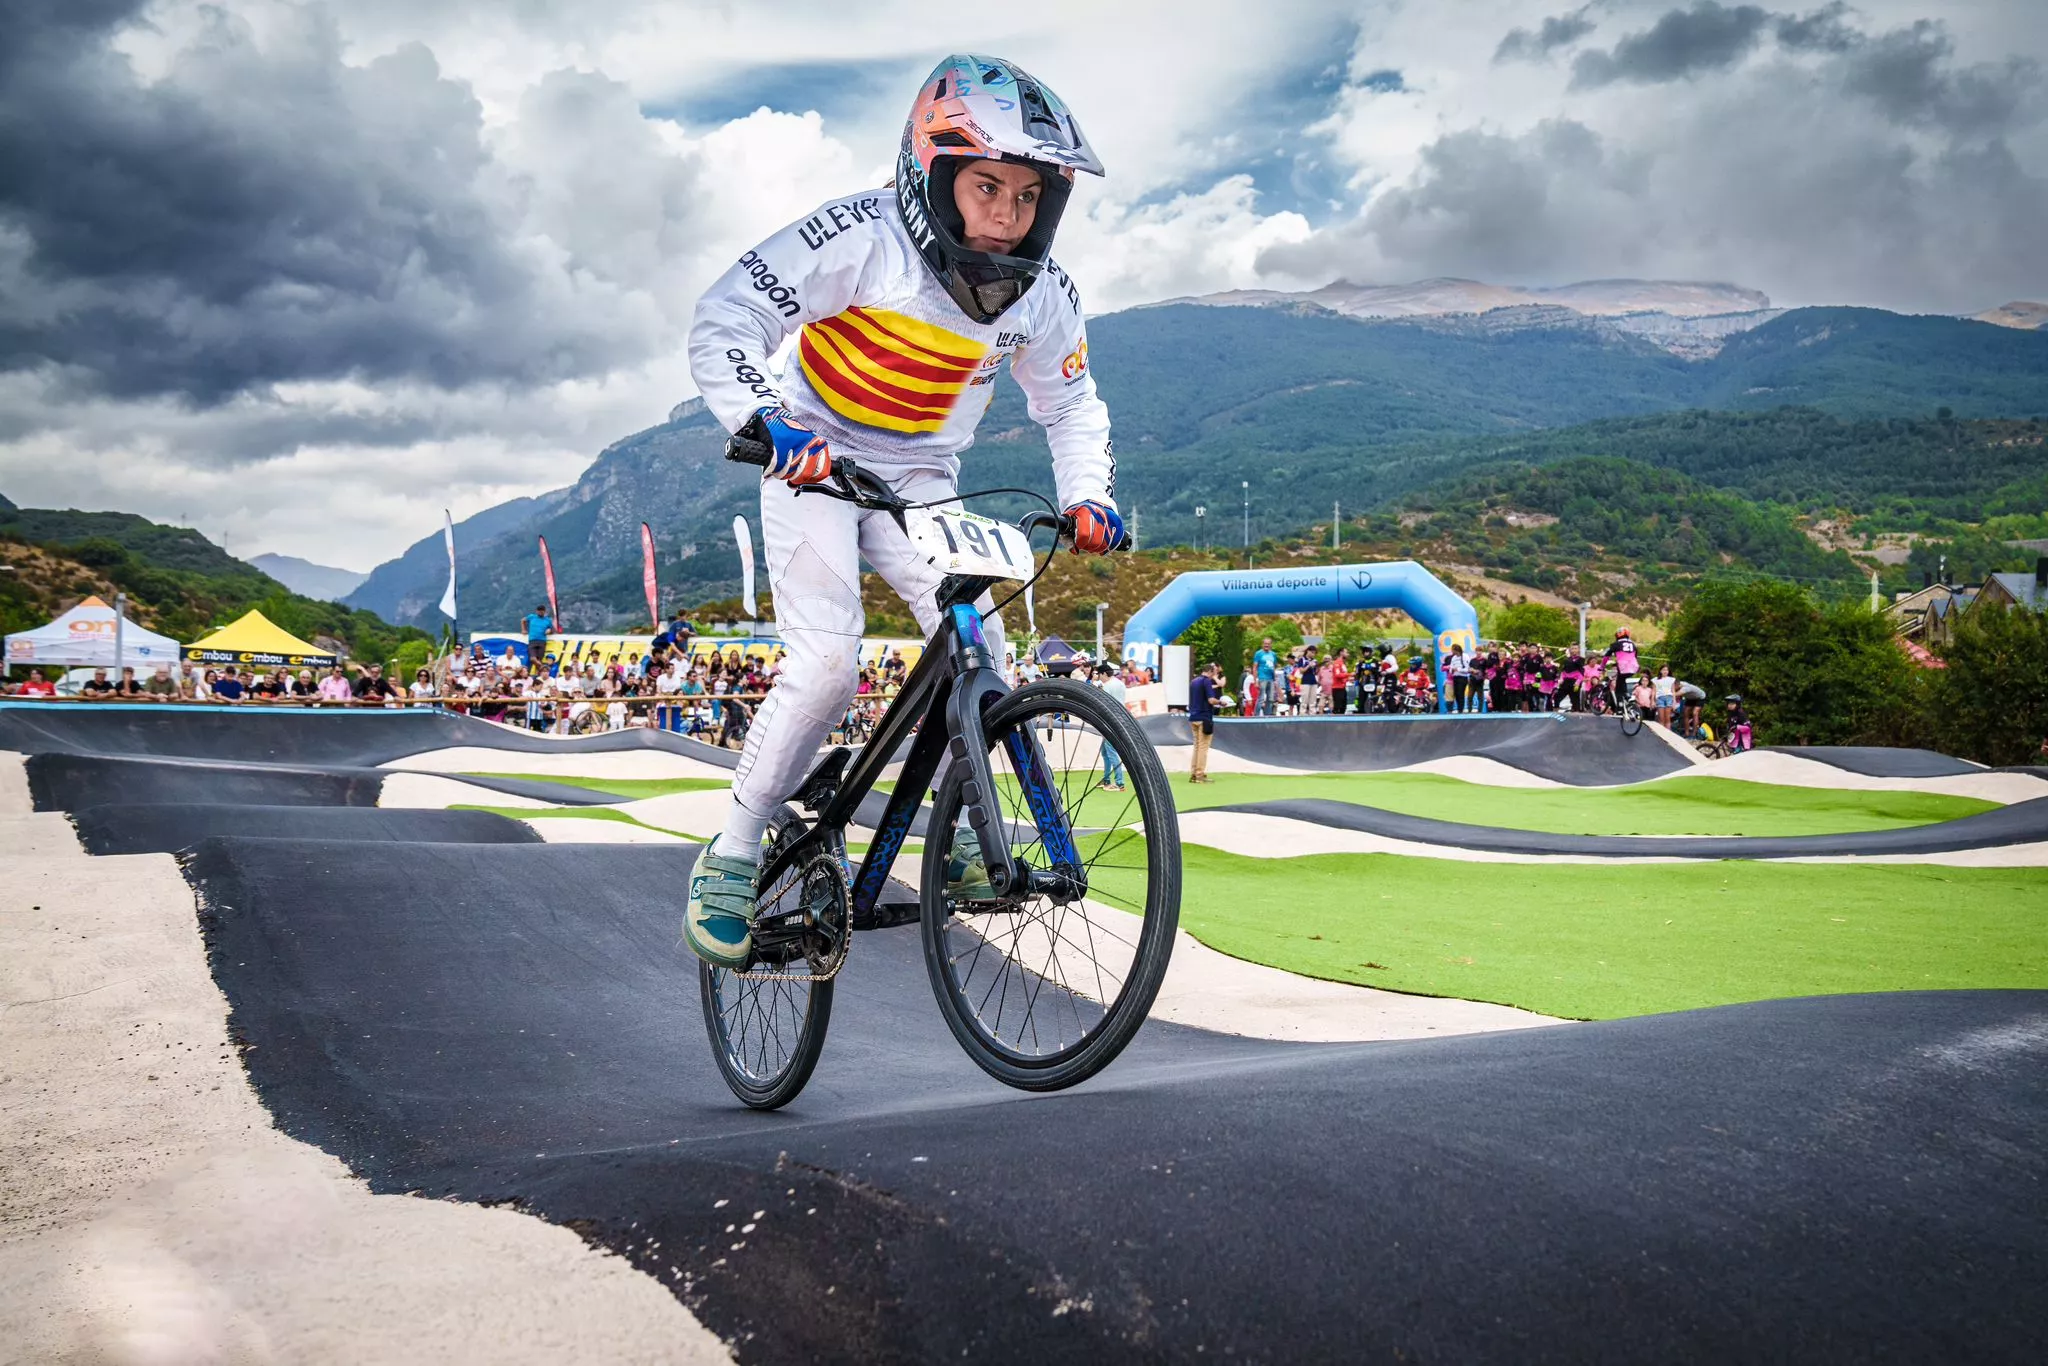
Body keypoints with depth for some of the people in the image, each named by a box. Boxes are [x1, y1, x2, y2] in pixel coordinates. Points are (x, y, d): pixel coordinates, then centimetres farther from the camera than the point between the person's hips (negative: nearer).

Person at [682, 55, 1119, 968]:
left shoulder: (1042, 295, -8)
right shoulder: (859, 238, -23)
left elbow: (1069, 404, 8)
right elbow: (723, 326, -23)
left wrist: (1087, 496, -10)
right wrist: (767, 425, -39)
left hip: (920, 482, 4)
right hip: (814, 463, -4)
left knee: (978, 645, -17)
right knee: (826, 665, -20)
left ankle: (962, 841, 2)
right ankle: (731, 859, -4)